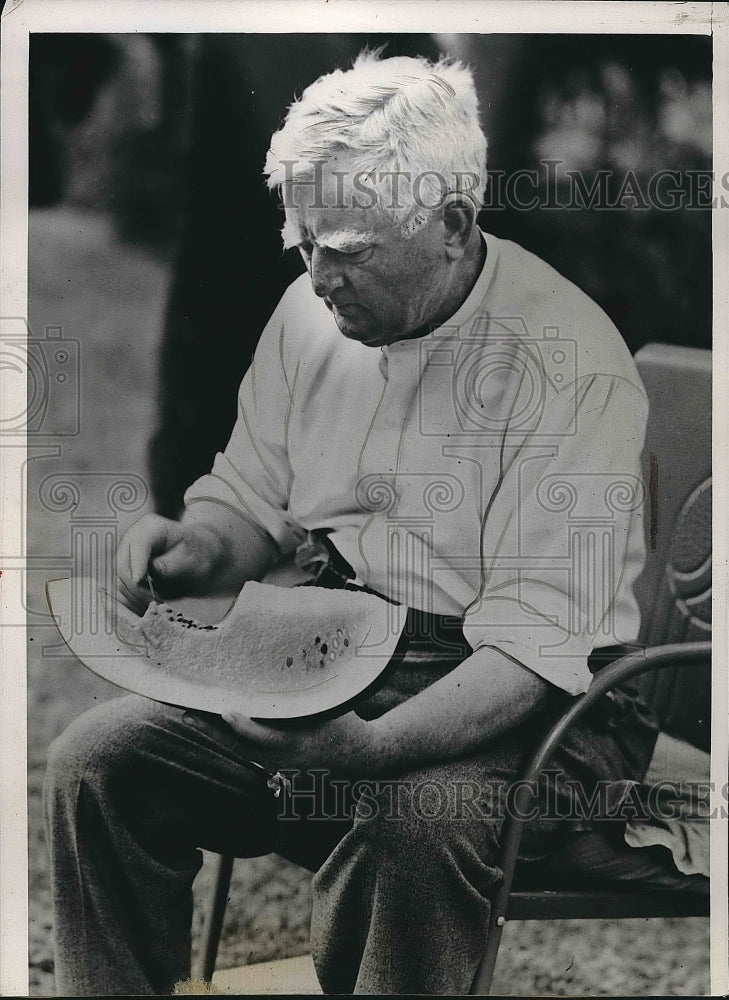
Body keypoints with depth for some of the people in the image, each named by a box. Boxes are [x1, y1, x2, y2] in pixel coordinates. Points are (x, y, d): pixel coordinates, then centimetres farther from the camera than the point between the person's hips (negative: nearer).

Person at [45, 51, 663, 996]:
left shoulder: (567, 359, -16)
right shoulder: (311, 309, 5)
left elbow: (536, 642, -20)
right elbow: (251, 502, 17)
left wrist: (374, 747, -33)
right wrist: (197, 547, -7)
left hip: (508, 708, -5)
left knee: (414, 822, -37)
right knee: (95, 757, -14)